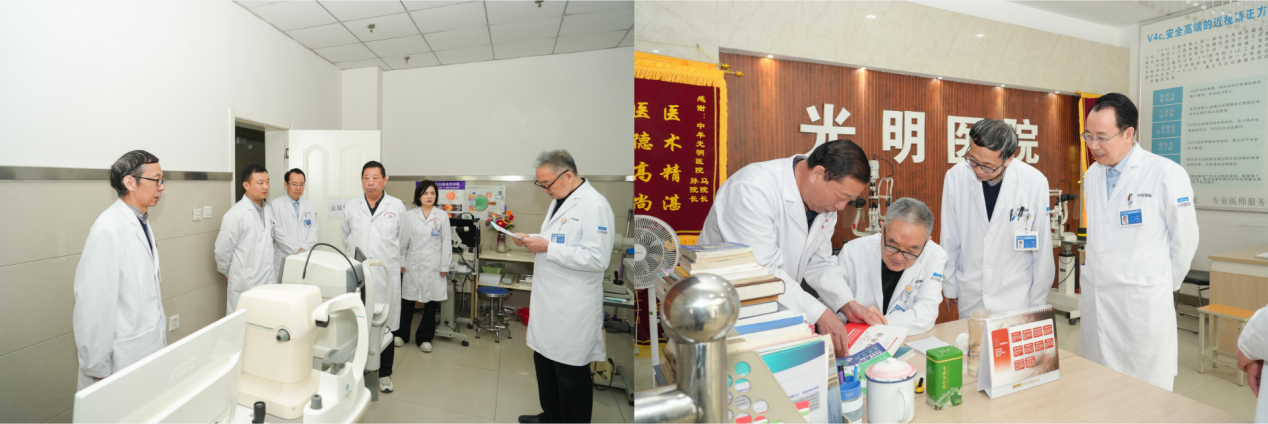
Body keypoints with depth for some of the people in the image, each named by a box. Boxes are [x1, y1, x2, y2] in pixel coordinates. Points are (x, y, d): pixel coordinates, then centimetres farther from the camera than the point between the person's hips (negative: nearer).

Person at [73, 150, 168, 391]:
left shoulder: (141, 223, 7)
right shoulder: (109, 230, -19)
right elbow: (93, 302, -19)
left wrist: (158, 338, 16)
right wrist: (97, 368, -14)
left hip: (150, 349, 7)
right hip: (123, 361, -7)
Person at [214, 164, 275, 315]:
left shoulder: (269, 210, 8)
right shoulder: (236, 214, -12)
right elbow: (222, 250, -6)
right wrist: (228, 273, 6)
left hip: (269, 282, 6)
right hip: (245, 286, -5)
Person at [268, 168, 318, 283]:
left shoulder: (310, 206, 12)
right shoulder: (275, 205, -1)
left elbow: (313, 230, 7)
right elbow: (278, 233, -8)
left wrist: (304, 248, -8)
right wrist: (297, 249, -11)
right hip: (283, 260, -3)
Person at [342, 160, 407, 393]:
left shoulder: (397, 206, 1)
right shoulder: (351, 207, 7)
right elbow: (346, 237, 18)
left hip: (386, 275, -1)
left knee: (386, 325, 5)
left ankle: (384, 373, 19)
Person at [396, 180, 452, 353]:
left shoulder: (442, 215, -1)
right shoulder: (409, 215, 2)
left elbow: (446, 242, 0)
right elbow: (403, 240, 5)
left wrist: (444, 266, -3)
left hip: (433, 266, 0)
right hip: (412, 264, 1)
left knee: (431, 302, 5)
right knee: (407, 300, 7)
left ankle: (424, 338, 18)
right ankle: (401, 334, 25)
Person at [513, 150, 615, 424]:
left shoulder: (594, 205, -18)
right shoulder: (559, 200, 12)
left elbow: (597, 259, -24)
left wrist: (547, 247, -23)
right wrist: (532, 240, 4)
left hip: (572, 307, -9)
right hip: (549, 299, 9)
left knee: (570, 373, 5)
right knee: (544, 362, 22)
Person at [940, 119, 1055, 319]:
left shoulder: (1035, 182, -14)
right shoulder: (955, 177, -12)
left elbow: (1042, 249, -4)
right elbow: (950, 240, -1)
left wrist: (1037, 302, 3)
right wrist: (950, 288, 7)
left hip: (1016, 299, -1)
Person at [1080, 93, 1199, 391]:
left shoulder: (1166, 174, -9)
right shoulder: (1092, 175, 8)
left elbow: (1184, 239, -2)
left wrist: (1164, 285, 6)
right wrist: (1092, 277, 13)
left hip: (1142, 304, -5)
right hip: (1095, 302, 5)